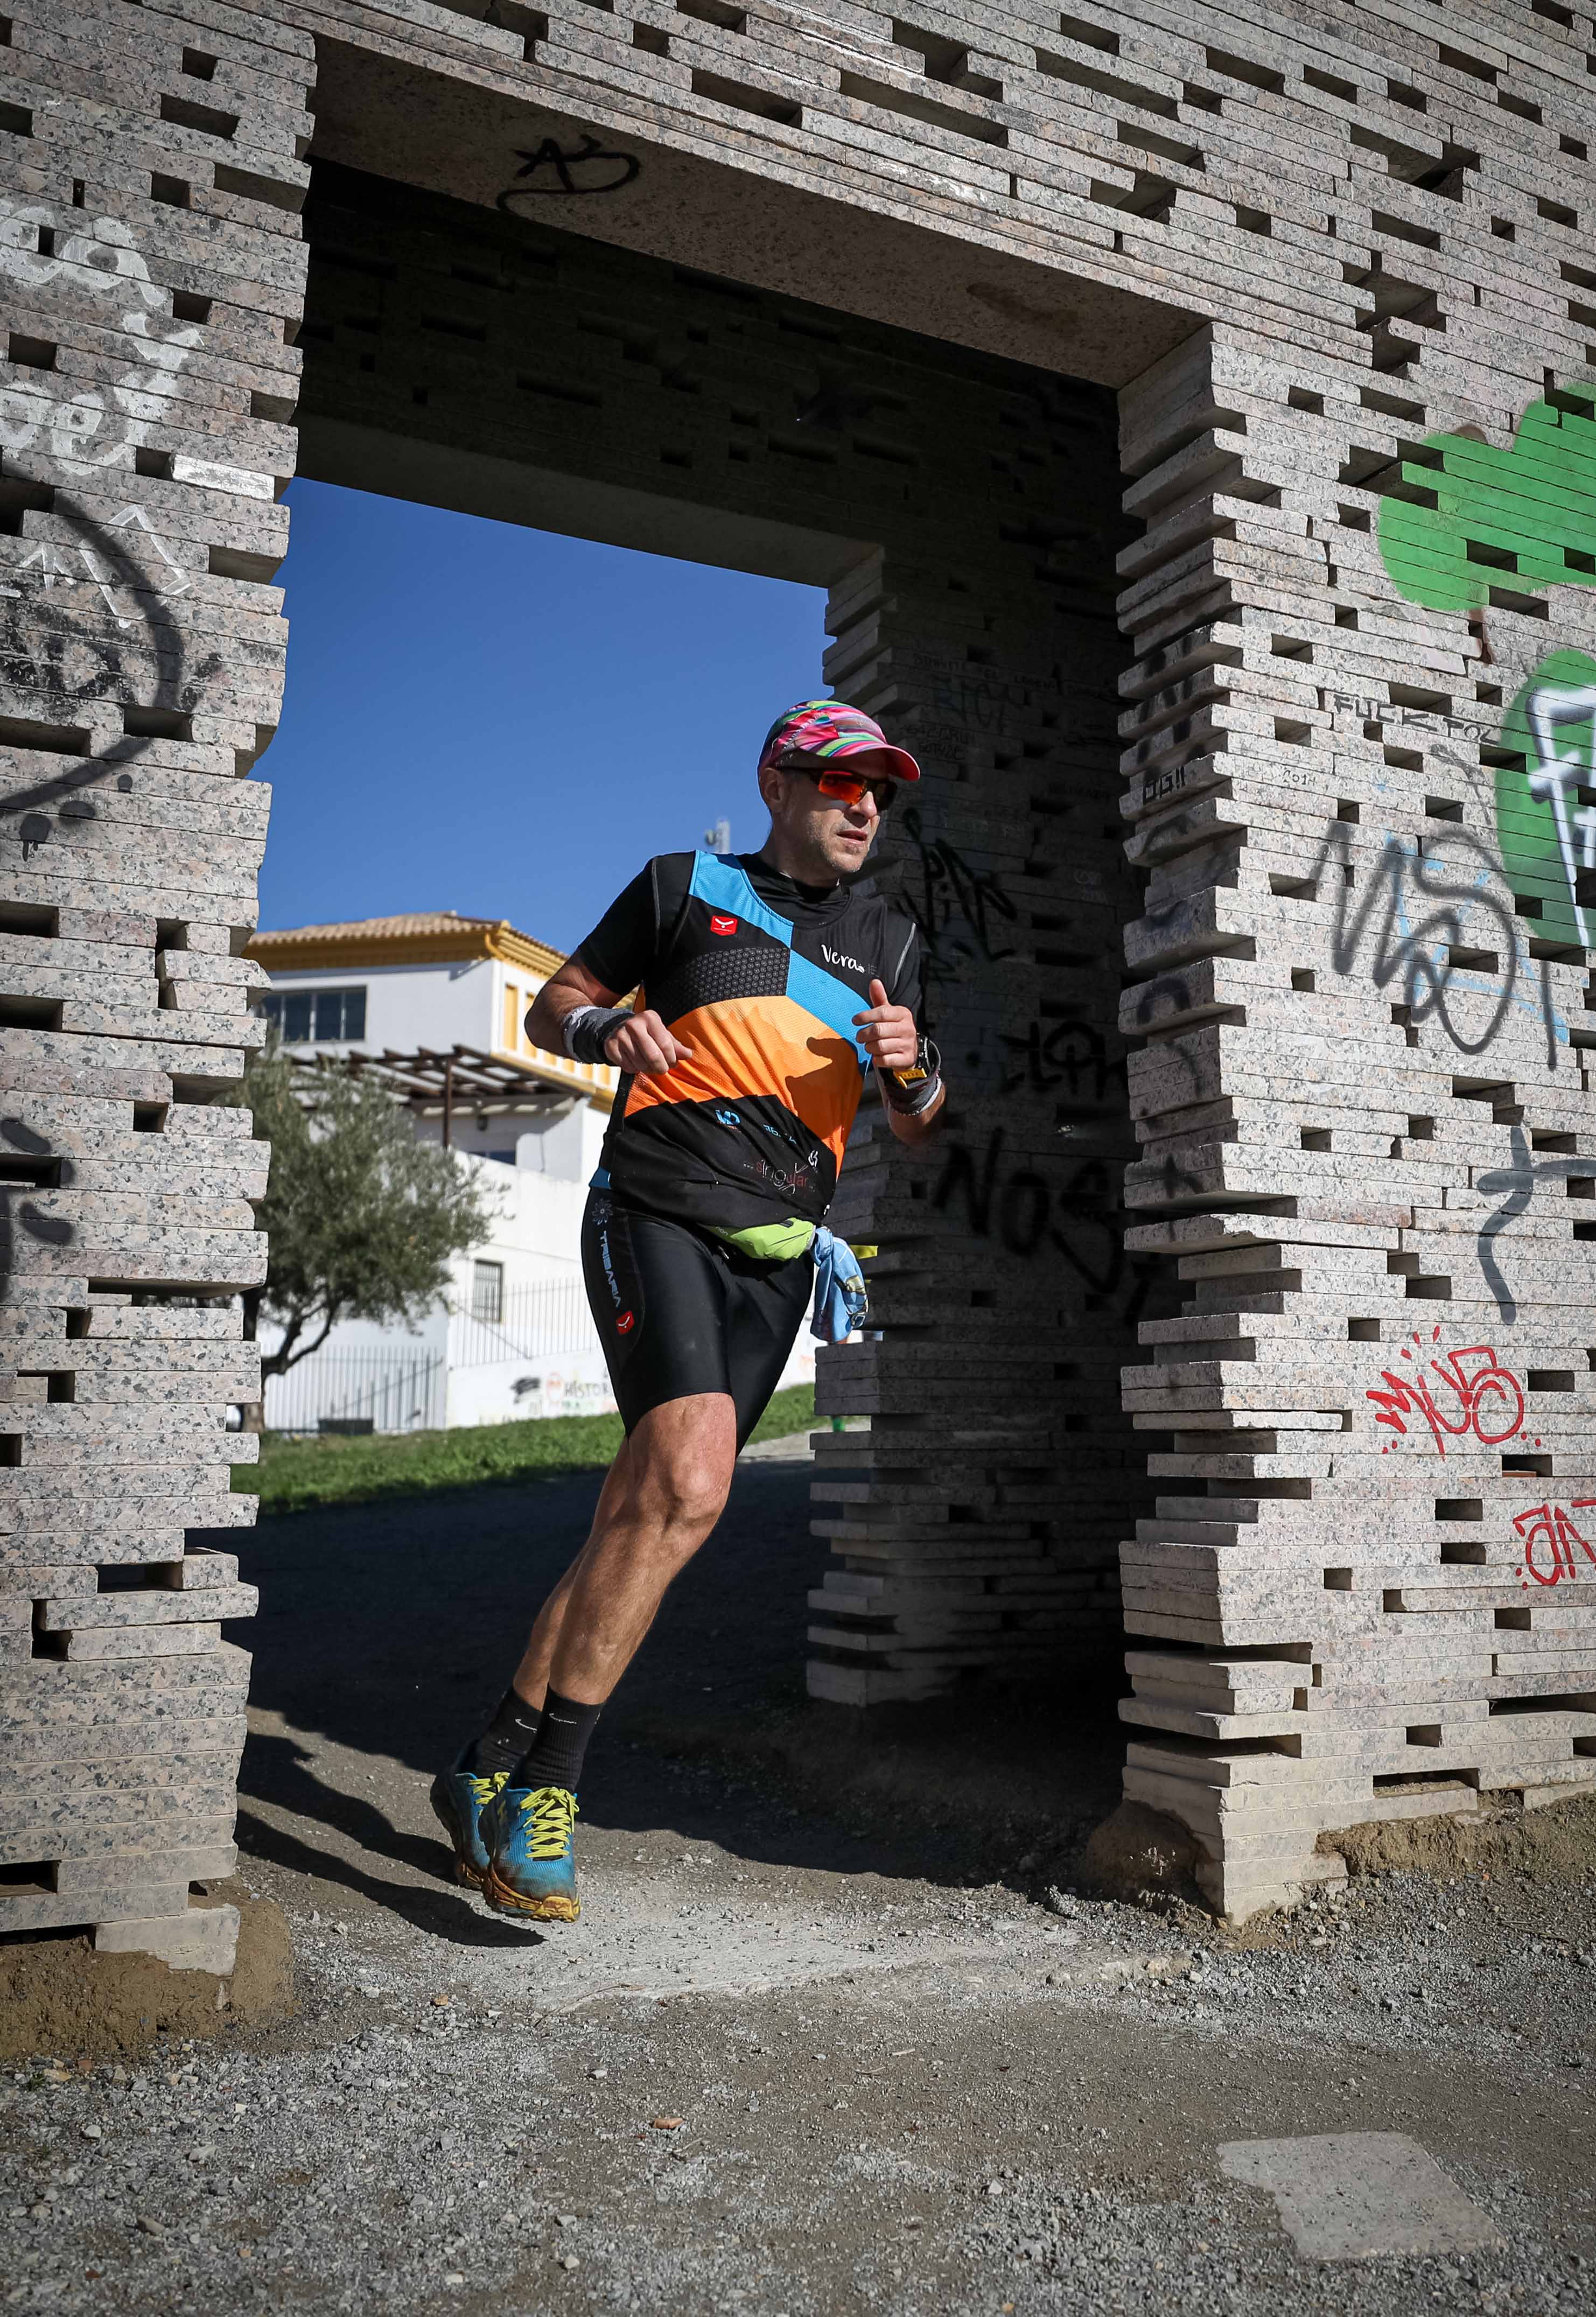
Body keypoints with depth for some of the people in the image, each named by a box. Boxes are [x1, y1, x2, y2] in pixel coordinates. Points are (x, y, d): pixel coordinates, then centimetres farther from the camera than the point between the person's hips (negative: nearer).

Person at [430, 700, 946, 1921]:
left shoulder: (889, 939, 19)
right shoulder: (685, 886, 9)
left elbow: (919, 1130, 19)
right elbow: (552, 1006, 14)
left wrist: (910, 1066, -5)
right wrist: (606, 1024, -9)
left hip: (775, 1256, 4)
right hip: (656, 1215, -4)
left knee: (641, 1515, 2)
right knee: (686, 1489, -24)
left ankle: (492, 1771, 16)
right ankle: (543, 1782, -12)